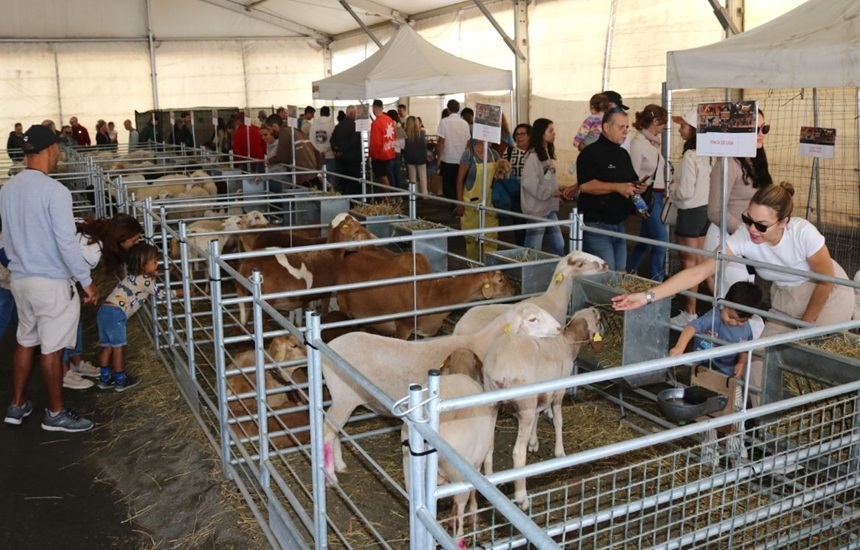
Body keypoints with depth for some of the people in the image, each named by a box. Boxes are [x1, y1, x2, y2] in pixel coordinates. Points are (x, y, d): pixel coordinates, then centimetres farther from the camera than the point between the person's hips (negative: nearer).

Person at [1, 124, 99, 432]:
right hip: (52, 282, -7)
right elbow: (66, 243, -20)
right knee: (51, 349, 3)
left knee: (25, 342, 19)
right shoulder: (55, 191, -20)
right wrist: (86, 281, -12)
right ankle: (55, 414, 16)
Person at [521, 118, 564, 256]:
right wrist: (550, 192, -16)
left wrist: (556, 190, 4)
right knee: (534, 250, -1)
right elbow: (529, 183, -22)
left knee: (559, 247, 11)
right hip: (537, 209, -9)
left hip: (549, 208, 9)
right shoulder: (533, 156, -15)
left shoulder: (547, 154, 12)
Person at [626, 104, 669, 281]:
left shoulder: (653, 142, 11)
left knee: (646, 240, 16)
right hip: (649, 197, -9)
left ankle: (627, 275, 30)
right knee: (661, 240, -9)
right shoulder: (638, 143, -14)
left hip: (658, 196, 9)